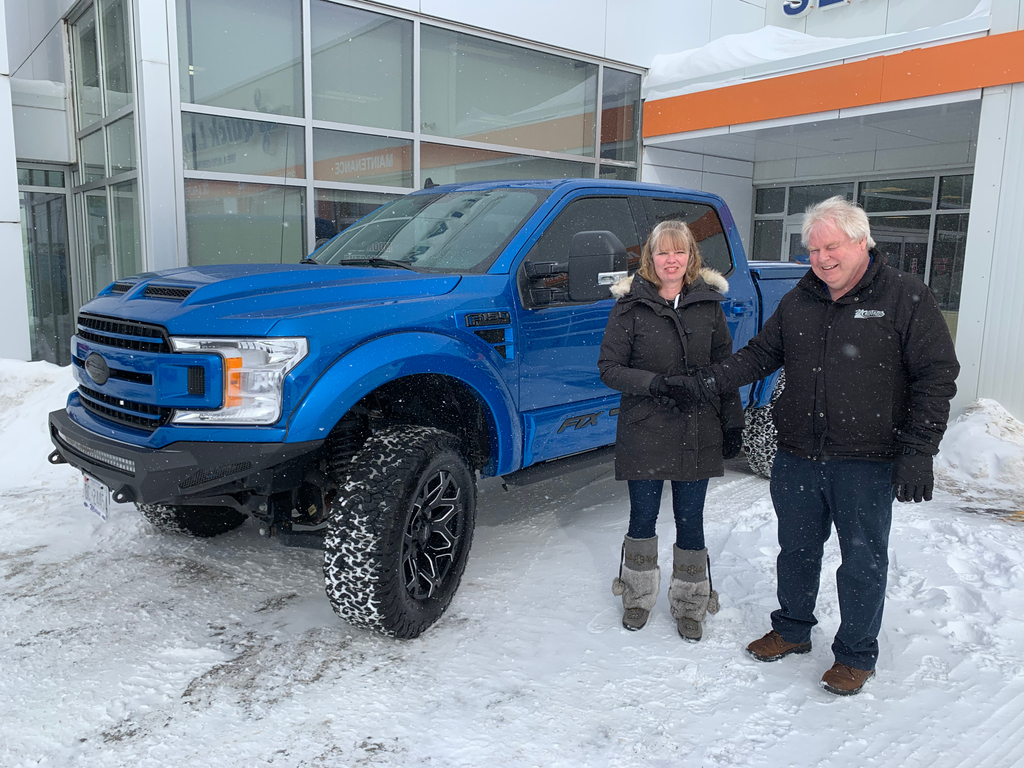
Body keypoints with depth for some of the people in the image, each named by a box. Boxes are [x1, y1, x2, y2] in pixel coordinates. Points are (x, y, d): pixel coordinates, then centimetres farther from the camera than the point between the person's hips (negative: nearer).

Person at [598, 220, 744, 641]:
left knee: (690, 521, 10)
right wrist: (654, 383, -21)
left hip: (698, 434, 2)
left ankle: (689, 603, 28)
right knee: (643, 518, 11)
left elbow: (725, 367, 10)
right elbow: (608, 367, -6)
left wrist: (732, 423, 7)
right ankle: (639, 595, 33)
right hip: (644, 433, -1)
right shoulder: (630, 306, -3)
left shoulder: (709, 304, 4)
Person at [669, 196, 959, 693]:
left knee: (863, 560, 9)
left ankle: (856, 654, 29)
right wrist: (707, 382, -3)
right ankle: (792, 630, 39)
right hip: (797, 456, 5)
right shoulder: (798, 302, 8)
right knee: (796, 549, 17)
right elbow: (760, 355, 13)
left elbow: (937, 375, -8)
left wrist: (918, 452, -14)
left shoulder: (906, 297, -7)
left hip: (866, 463, -4)